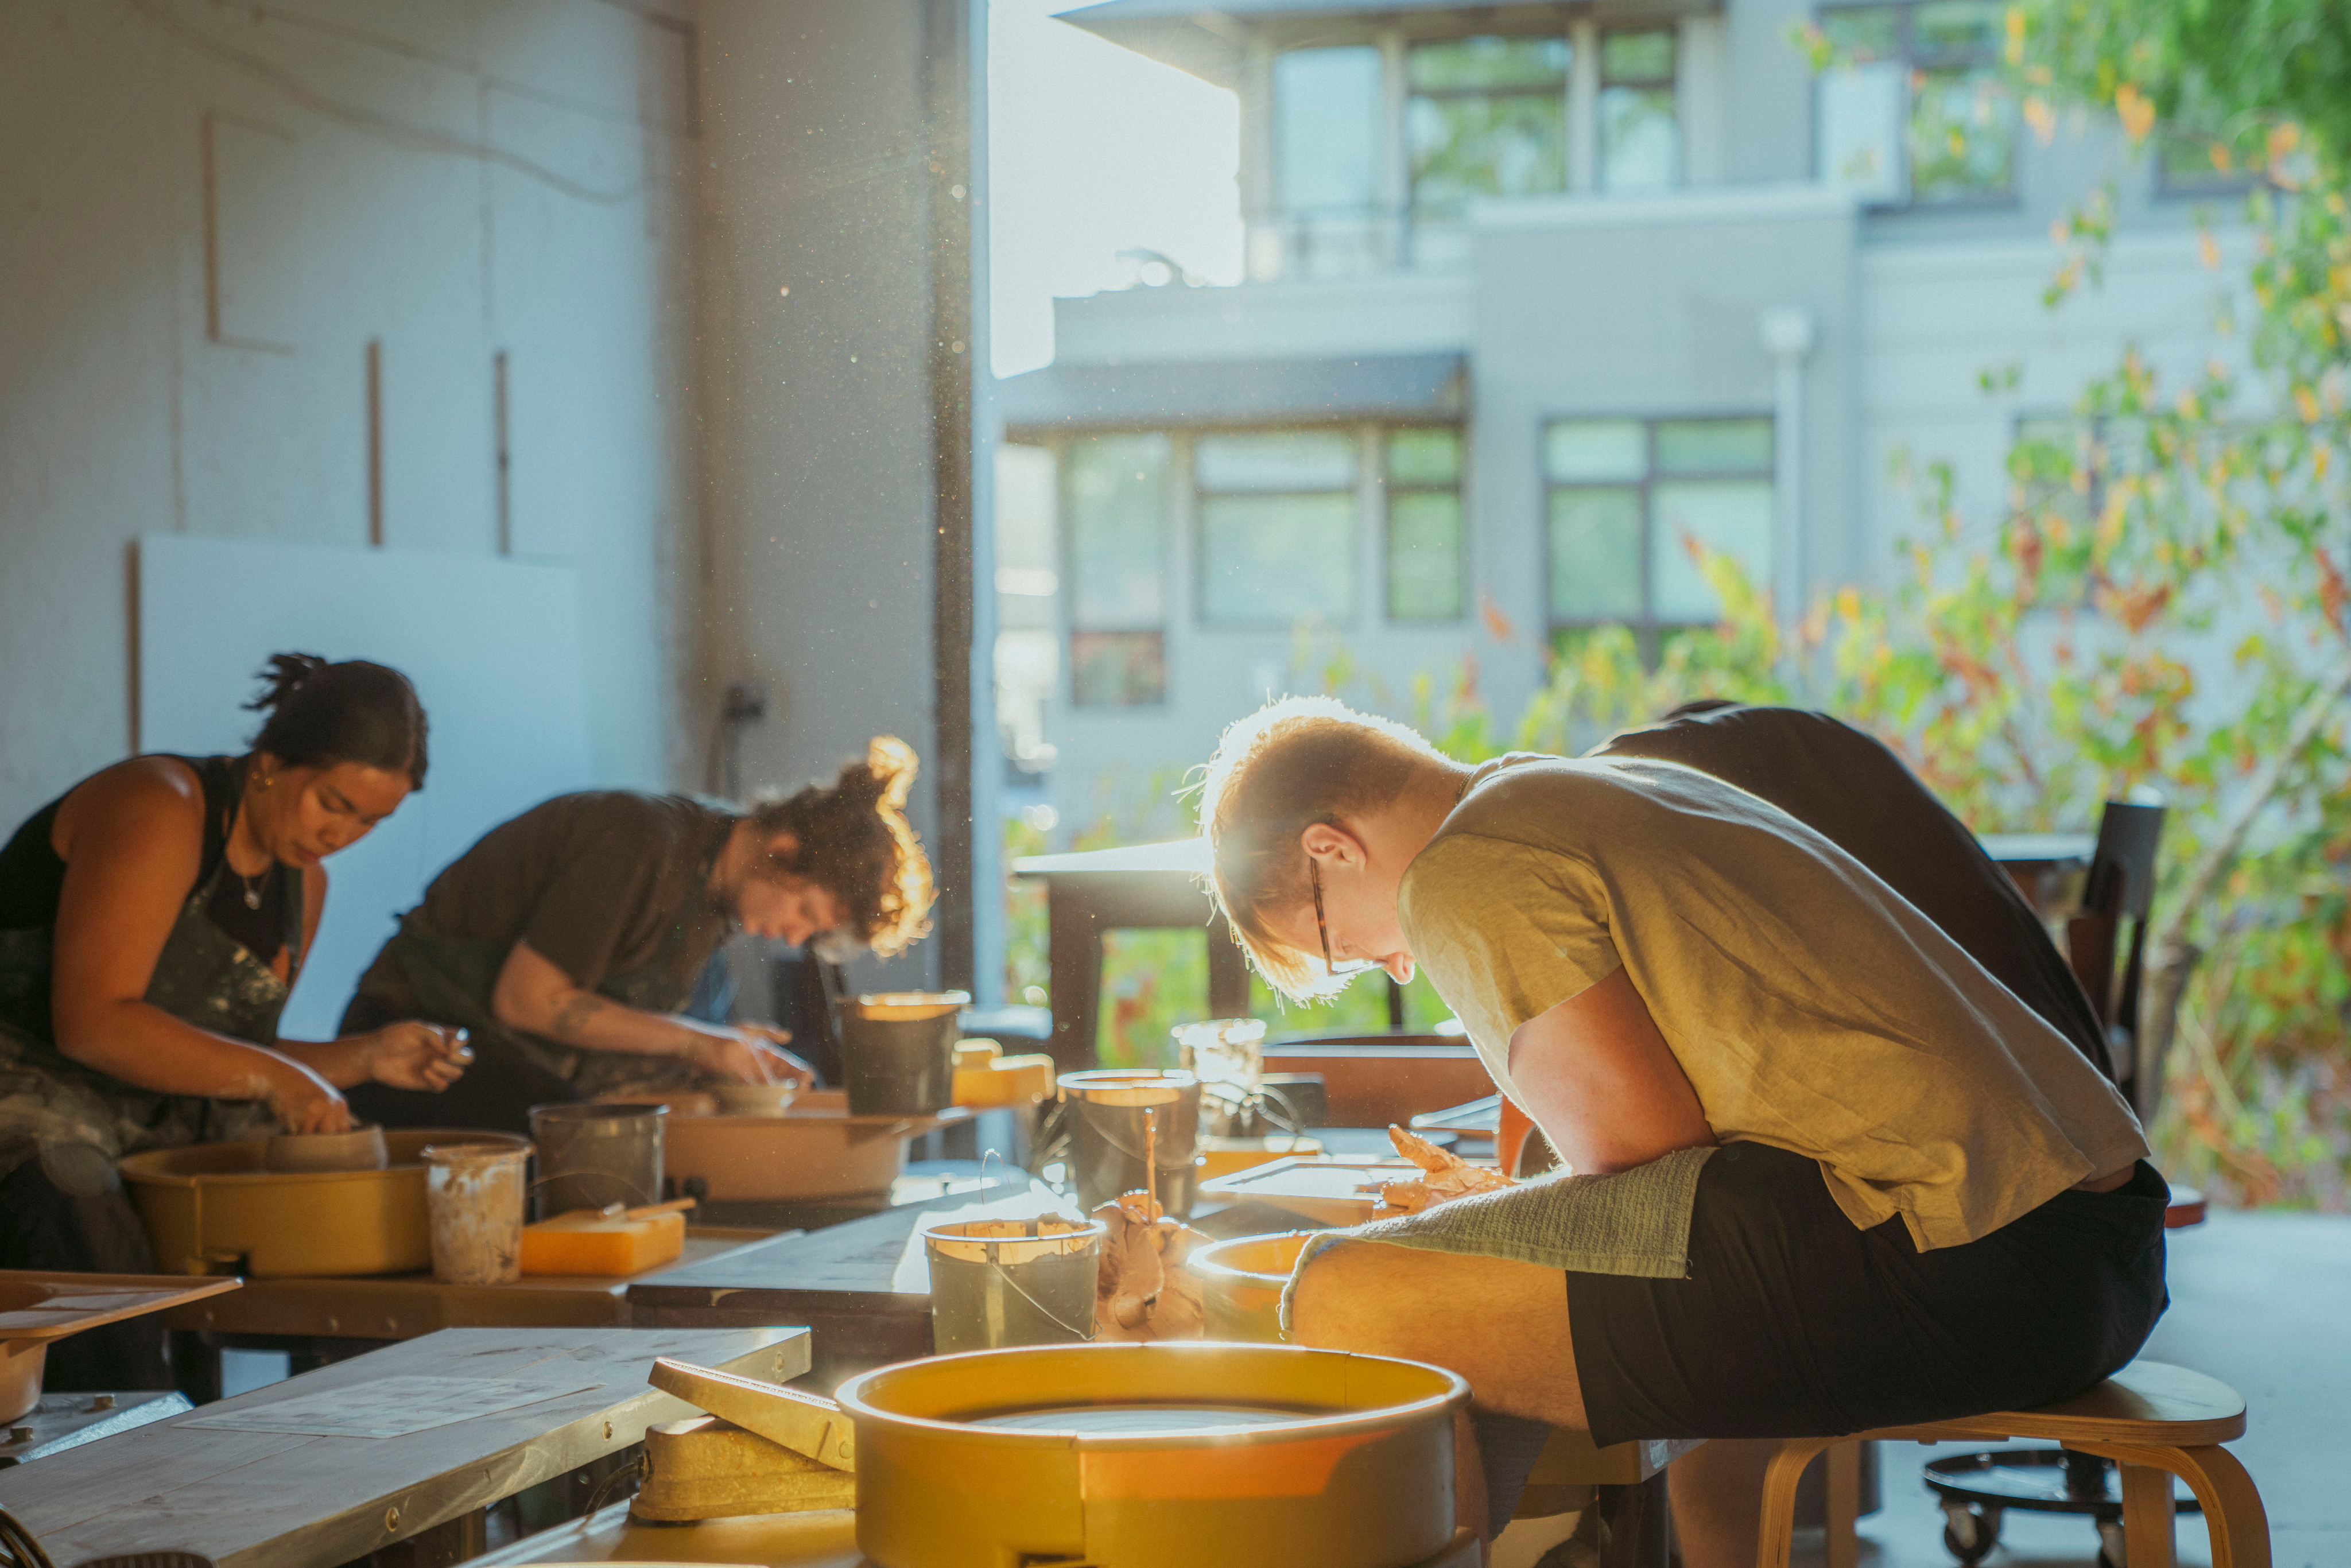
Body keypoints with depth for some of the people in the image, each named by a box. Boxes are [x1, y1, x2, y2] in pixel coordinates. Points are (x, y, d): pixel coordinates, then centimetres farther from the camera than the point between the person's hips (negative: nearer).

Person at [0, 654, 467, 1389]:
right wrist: (270, 1076, -26)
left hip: (150, 1120, 8)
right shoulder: (156, 811, -16)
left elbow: (217, 1065, 13)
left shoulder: (302, 883, 10)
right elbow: (92, 1025, -25)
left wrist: (365, 1059, -1)